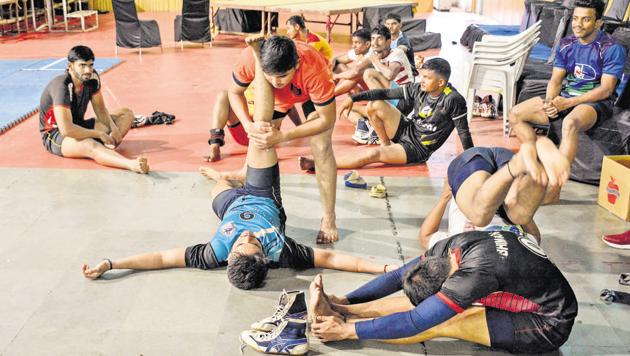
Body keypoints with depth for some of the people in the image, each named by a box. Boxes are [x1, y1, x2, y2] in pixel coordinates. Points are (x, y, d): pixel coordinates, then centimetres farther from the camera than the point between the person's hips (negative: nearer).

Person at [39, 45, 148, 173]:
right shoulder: (62, 86, -27)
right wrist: (100, 134, -26)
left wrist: (113, 128, -14)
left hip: (78, 126, 9)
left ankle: (107, 146, -30)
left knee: (126, 114, 0)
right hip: (55, 134, -9)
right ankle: (132, 165, -66)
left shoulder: (92, 78, -6)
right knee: (89, 145, -41)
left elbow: (100, 110, 6)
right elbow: (66, 130, -33)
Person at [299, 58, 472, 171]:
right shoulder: (418, 89, -7)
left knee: (374, 154, -25)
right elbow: (386, 93, -6)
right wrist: (353, 98, -10)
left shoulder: (453, 100, -21)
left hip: (417, 149, -6)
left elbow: (464, 132, -16)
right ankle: (387, 145, 7)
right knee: (374, 105, -12)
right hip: (406, 130, 6)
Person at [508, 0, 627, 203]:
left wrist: (568, 103, -22)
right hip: (565, 97, 7)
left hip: (595, 102, -7)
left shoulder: (612, 49, -10)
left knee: (570, 123, -41)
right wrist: (549, 101, -16)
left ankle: (554, 191, -38)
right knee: (516, 115, -9)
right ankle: (539, 165, -10)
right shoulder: (566, 45, 8)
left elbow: (606, 90, -15)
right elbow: (555, 80, 6)